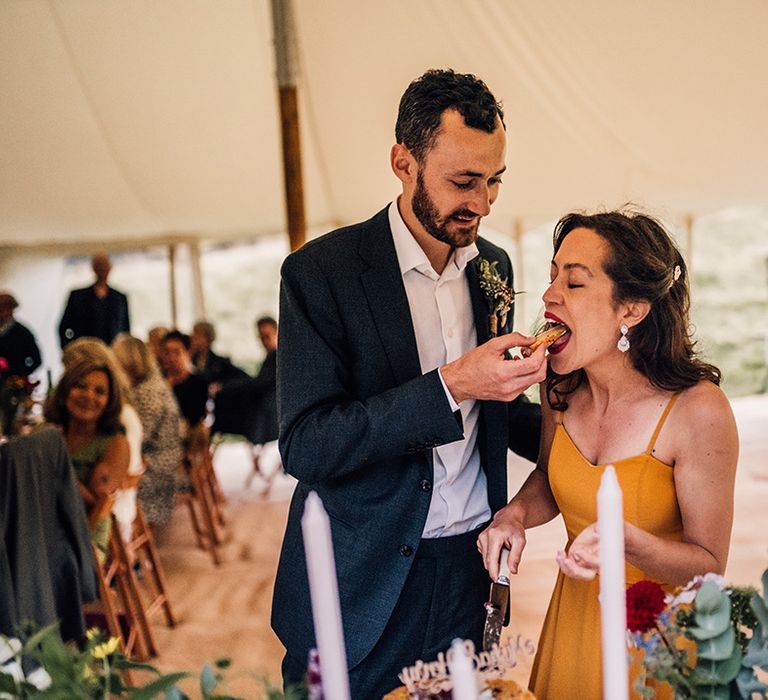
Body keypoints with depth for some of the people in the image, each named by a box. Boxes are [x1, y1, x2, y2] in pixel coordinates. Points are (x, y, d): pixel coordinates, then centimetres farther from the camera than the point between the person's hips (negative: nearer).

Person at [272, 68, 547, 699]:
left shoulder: (493, 265, 5)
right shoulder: (320, 272, -14)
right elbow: (304, 446, -20)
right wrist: (449, 386, -28)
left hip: (470, 571, 5)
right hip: (362, 585, -4)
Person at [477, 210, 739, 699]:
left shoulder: (699, 411, -25)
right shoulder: (562, 387, -9)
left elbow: (709, 565, -17)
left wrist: (626, 541, -35)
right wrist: (515, 514, -10)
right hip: (573, 617, 5)